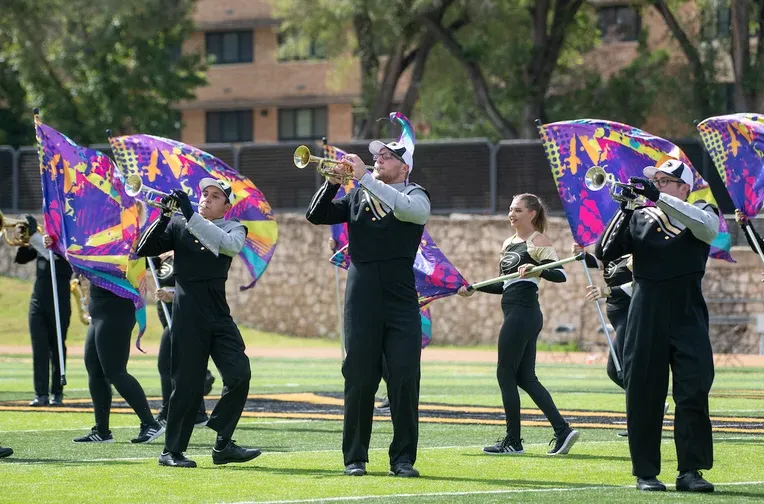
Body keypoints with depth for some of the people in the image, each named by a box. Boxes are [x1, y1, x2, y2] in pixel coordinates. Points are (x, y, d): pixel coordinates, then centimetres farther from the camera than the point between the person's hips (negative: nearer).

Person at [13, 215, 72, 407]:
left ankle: (57, 393, 7)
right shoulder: (43, 239, 10)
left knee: (57, 348, 2)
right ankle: (41, 394, -1)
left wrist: (34, 235, -29)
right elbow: (21, 258, 11)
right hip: (38, 301, 5)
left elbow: (53, 255, -24)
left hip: (59, 302, -5)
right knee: (39, 349, 0)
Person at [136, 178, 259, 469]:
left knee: (239, 376, -9)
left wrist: (191, 216, -22)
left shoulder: (233, 228, 9)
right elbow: (145, 250, -2)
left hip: (219, 314, 2)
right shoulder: (179, 226, 6)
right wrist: (165, 217, -15)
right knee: (188, 384, -3)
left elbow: (231, 245, -16)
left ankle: (223, 446, 1)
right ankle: (172, 451, 7)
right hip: (188, 316, -2)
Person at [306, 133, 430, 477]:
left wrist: (365, 177, -19)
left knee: (405, 378, -6)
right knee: (359, 379, 2)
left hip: (400, 299, -2)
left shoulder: (415, 195, 5)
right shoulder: (358, 197, 15)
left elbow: (409, 209, -19)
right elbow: (317, 216, 10)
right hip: (362, 300, 2)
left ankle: (403, 458, 0)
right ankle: (355, 458, 8)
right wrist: (332, 182, -6)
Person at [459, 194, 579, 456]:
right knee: (525, 378, 7)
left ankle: (513, 441, 2)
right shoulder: (508, 243, 18)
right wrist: (474, 288, 16)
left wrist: (536, 269, -35)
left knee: (506, 374, -4)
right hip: (516, 313, 9)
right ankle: (562, 430, 5)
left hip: (522, 313, -9)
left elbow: (560, 275, -20)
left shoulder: (538, 242, -7)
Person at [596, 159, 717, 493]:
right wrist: (624, 212, -12)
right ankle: (645, 472, 8)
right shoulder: (640, 218, 10)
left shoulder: (700, 213, 6)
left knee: (694, 393, -7)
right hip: (646, 318, 2)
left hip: (689, 318, -1)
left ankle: (690, 471, -3)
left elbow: (707, 227, -19)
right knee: (643, 396, 2)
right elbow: (604, 253, 1)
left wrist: (659, 197, -25)